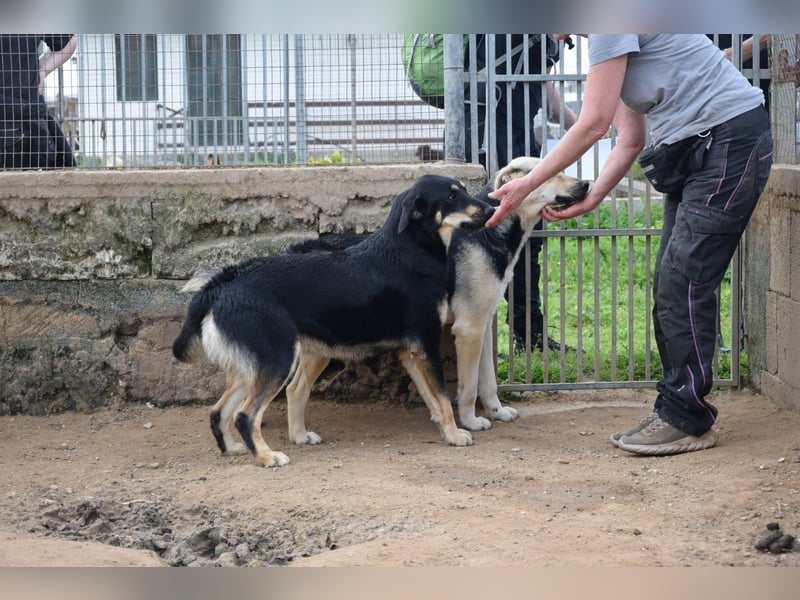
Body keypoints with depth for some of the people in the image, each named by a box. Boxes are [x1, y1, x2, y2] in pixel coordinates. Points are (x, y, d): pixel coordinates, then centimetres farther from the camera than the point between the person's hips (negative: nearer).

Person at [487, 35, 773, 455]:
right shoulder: (606, 42, 18)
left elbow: (593, 124, -16)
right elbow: (630, 140, 16)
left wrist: (527, 184, -10)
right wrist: (590, 197, 3)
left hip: (731, 138, -10)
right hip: (694, 150, 10)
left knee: (683, 281, -11)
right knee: (670, 283, 8)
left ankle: (686, 420, -7)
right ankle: (676, 413, 12)